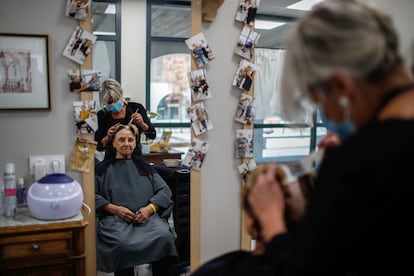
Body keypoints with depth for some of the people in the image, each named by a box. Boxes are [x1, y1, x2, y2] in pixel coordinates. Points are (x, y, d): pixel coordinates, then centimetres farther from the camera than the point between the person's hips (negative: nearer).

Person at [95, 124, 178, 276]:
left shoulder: (143, 166, 25)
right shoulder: (104, 168, 19)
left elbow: (165, 190, 15)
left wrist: (150, 208, -3)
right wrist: (115, 209, -10)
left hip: (147, 216, 2)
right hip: (115, 218, -2)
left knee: (165, 237, -31)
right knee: (122, 243, -36)